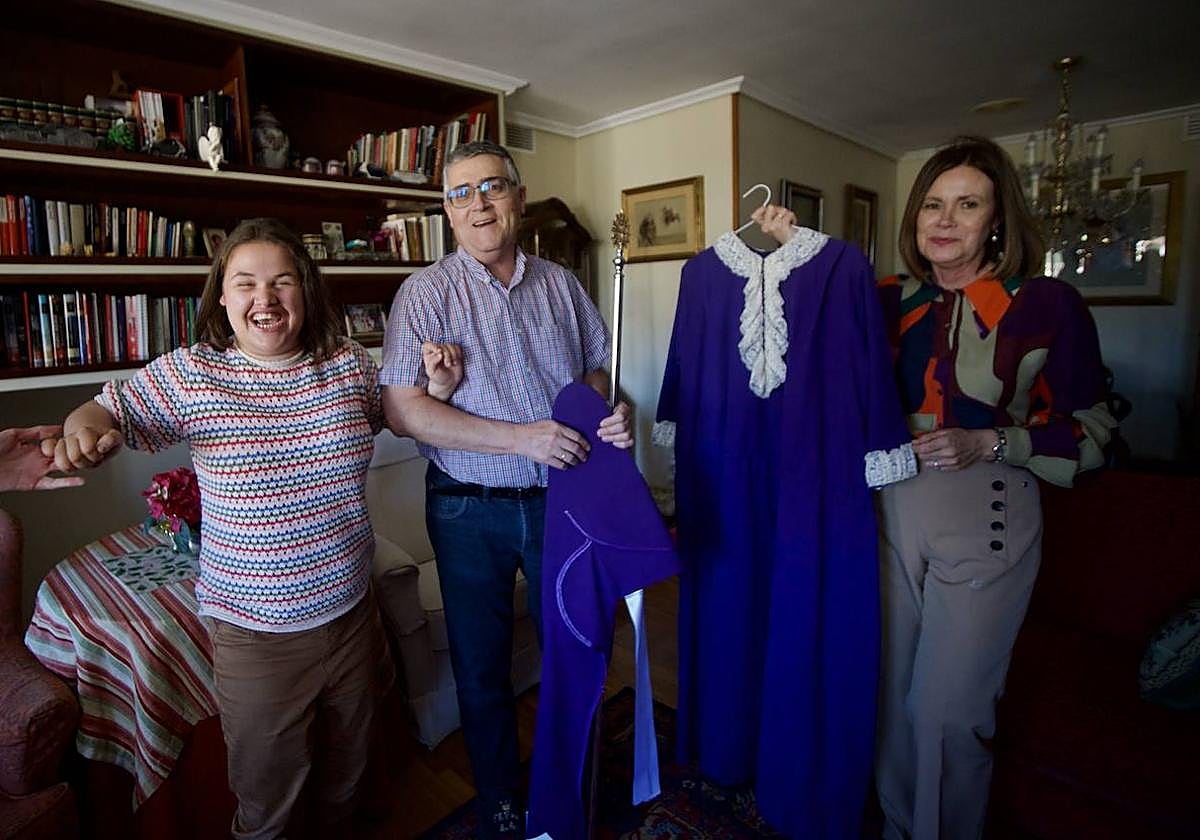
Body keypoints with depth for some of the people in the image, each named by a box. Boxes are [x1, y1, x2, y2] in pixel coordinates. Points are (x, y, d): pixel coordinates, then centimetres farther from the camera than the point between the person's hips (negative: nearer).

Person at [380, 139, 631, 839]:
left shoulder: (559, 284, 3)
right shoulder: (427, 293, -7)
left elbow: (596, 368, 11)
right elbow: (404, 410, -15)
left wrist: (613, 414, -12)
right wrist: (522, 438, -22)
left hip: (562, 498, 3)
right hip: (470, 511, -2)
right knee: (482, 668, 15)